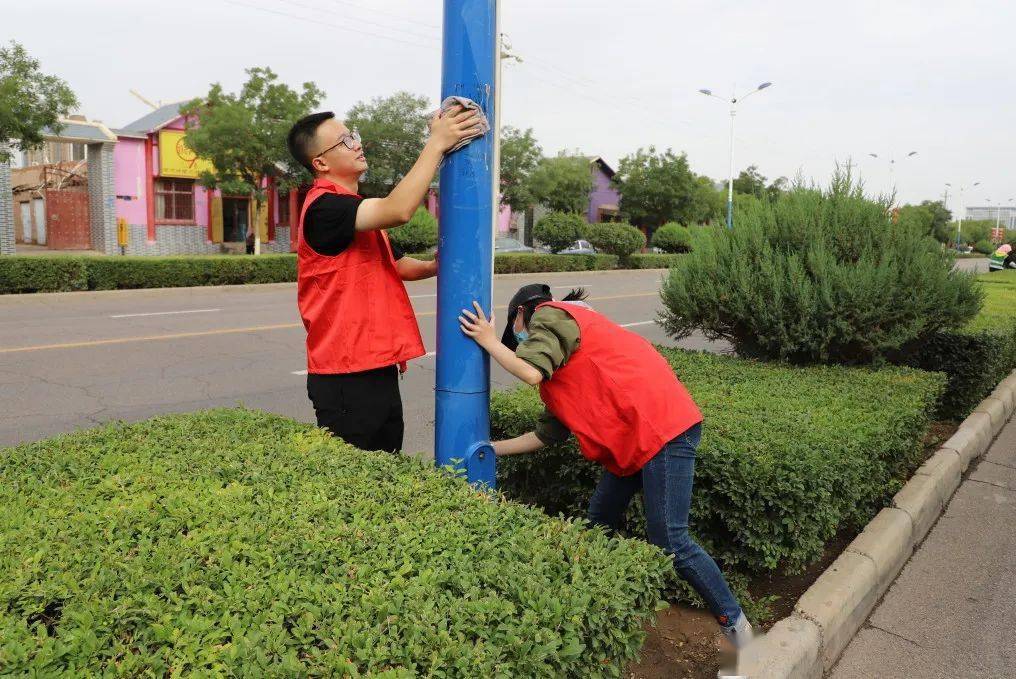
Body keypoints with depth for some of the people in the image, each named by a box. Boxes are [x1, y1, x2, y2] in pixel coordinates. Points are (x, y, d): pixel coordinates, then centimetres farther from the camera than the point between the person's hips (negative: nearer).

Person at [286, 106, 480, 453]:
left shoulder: (356, 209, 17)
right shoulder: (323, 207, -16)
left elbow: (398, 264, 24)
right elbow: (398, 210, -30)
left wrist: (432, 266, 4)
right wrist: (437, 143, -23)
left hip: (377, 368, 9)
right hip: (347, 376, -9)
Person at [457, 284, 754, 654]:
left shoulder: (550, 315, -1)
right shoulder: (558, 358, 24)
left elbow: (531, 373, -19)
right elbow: (547, 433, 21)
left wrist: (489, 341, -2)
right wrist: (491, 448, 26)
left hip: (664, 427, -10)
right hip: (632, 440, 10)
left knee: (670, 541, -6)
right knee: (600, 522, 13)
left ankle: (734, 622, 12)